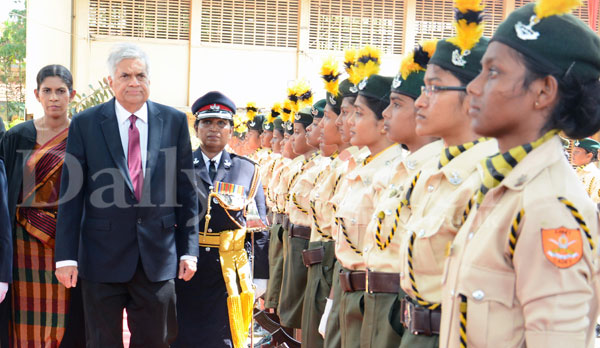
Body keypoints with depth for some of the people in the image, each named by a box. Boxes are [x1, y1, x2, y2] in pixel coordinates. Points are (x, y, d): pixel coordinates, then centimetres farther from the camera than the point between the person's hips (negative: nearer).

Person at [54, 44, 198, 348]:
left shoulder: (175, 122, 2)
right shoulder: (85, 124, -2)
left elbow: (186, 191, 5)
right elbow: (71, 195, -2)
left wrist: (189, 250, 2)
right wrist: (66, 256, -6)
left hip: (158, 256, 1)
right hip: (102, 257, -1)